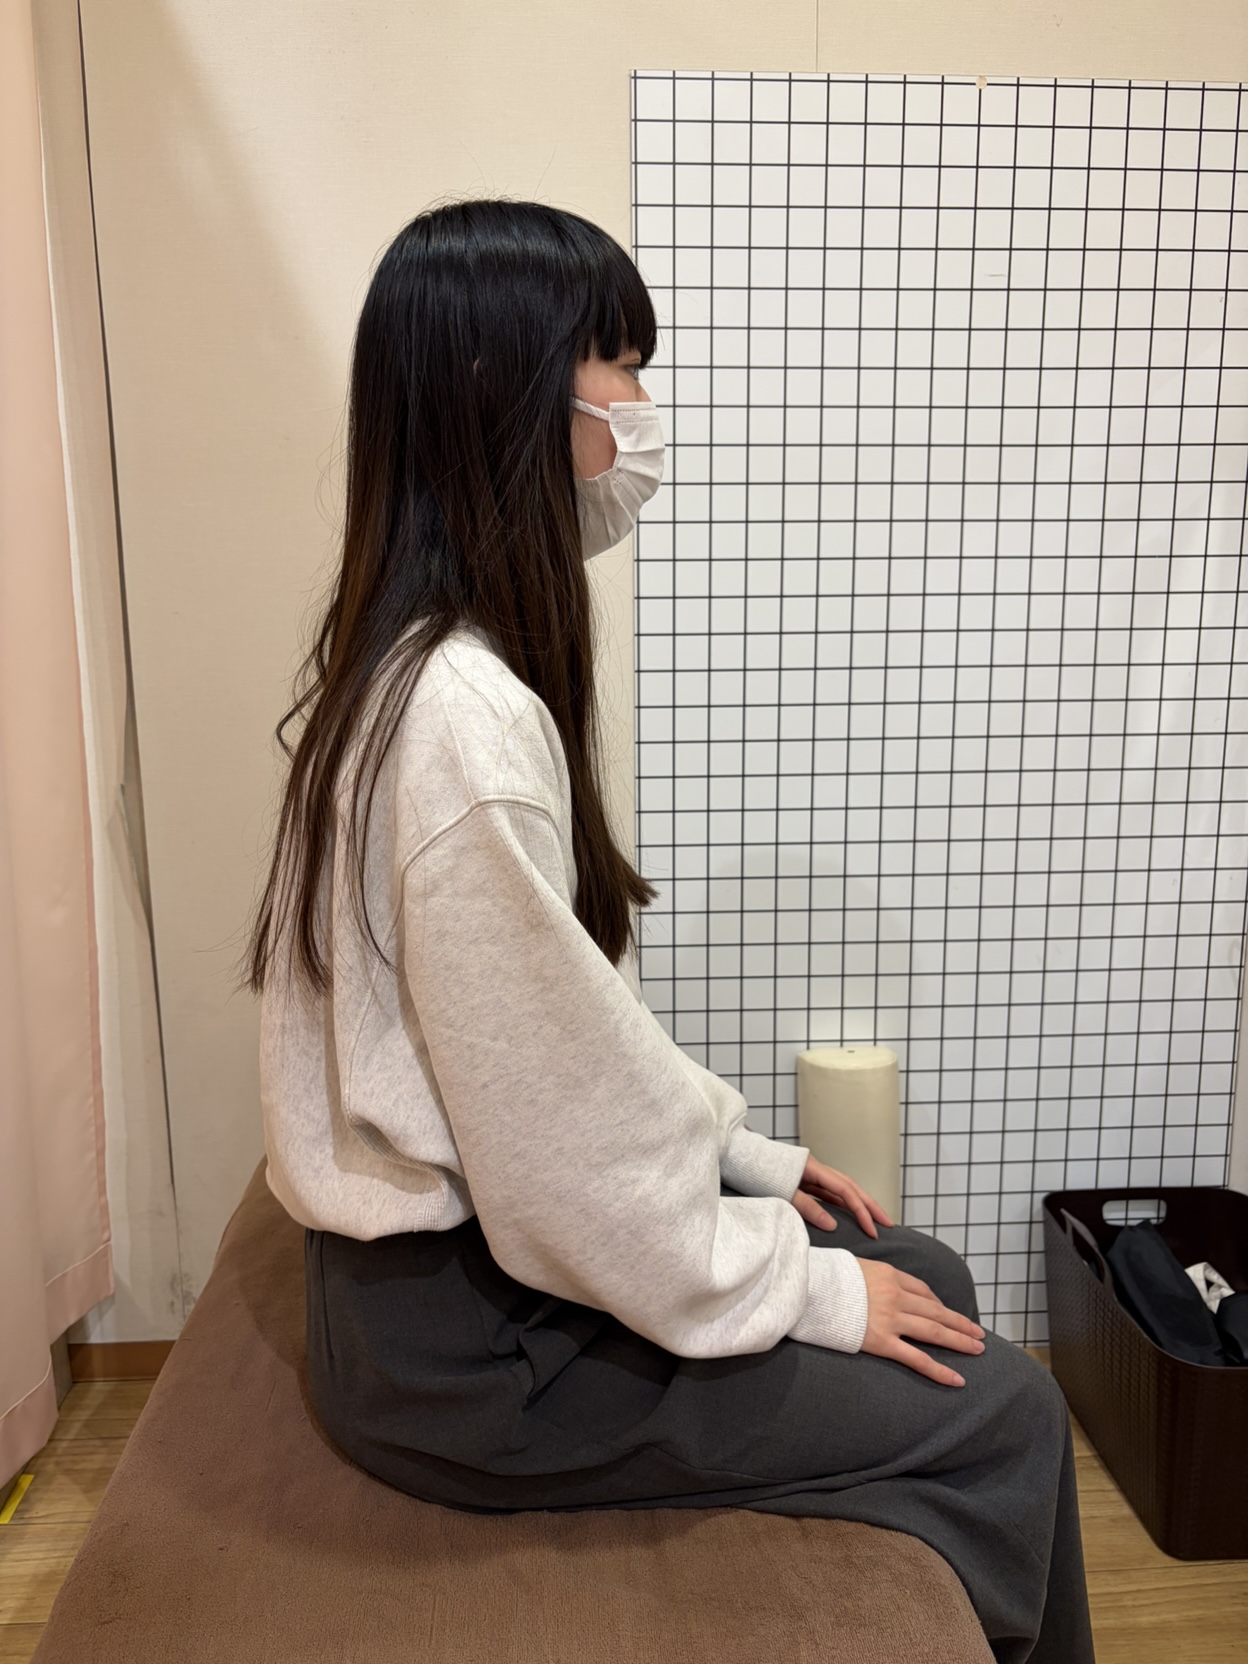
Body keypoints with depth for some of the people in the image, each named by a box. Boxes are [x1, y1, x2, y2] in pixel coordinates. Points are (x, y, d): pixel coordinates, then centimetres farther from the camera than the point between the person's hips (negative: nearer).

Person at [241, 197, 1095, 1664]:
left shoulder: (426, 655, 4)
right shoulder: (465, 721, -29)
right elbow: (564, 1155, -24)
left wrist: (748, 1154, 8)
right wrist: (805, 1290, -10)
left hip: (464, 1233, 9)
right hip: (465, 1344, -9)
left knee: (926, 1276, 16)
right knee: (1005, 1412, 0)